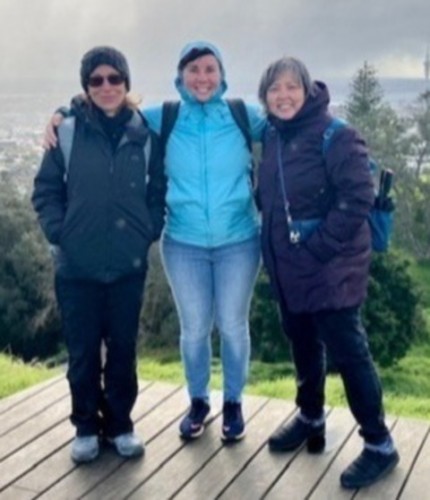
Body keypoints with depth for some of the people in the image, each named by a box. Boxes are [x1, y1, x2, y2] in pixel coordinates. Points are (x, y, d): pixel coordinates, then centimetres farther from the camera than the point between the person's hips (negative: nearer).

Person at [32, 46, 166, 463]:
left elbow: (159, 189, 8)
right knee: (82, 351, 9)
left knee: (123, 348, 11)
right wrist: (58, 232, -8)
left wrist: (149, 231, -2)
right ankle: (86, 426, 27)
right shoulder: (68, 131, -4)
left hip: (128, 265, 1)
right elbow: (45, 189, 2)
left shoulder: (145, 133, 0)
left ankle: (120, 424, 28)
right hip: (77, 266, -1)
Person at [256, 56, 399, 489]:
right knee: (304, 347, 20)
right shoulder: (271, 137, 7)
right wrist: (275, 244, 10)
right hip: (288, 268, 7)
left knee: (347, 351, -2)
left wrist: (318, 246, -19)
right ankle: (310, 419, 39)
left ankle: (379, 445, 12)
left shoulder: (336, 136, -15)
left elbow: (358, 198, -20)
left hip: (331, 269, -7)